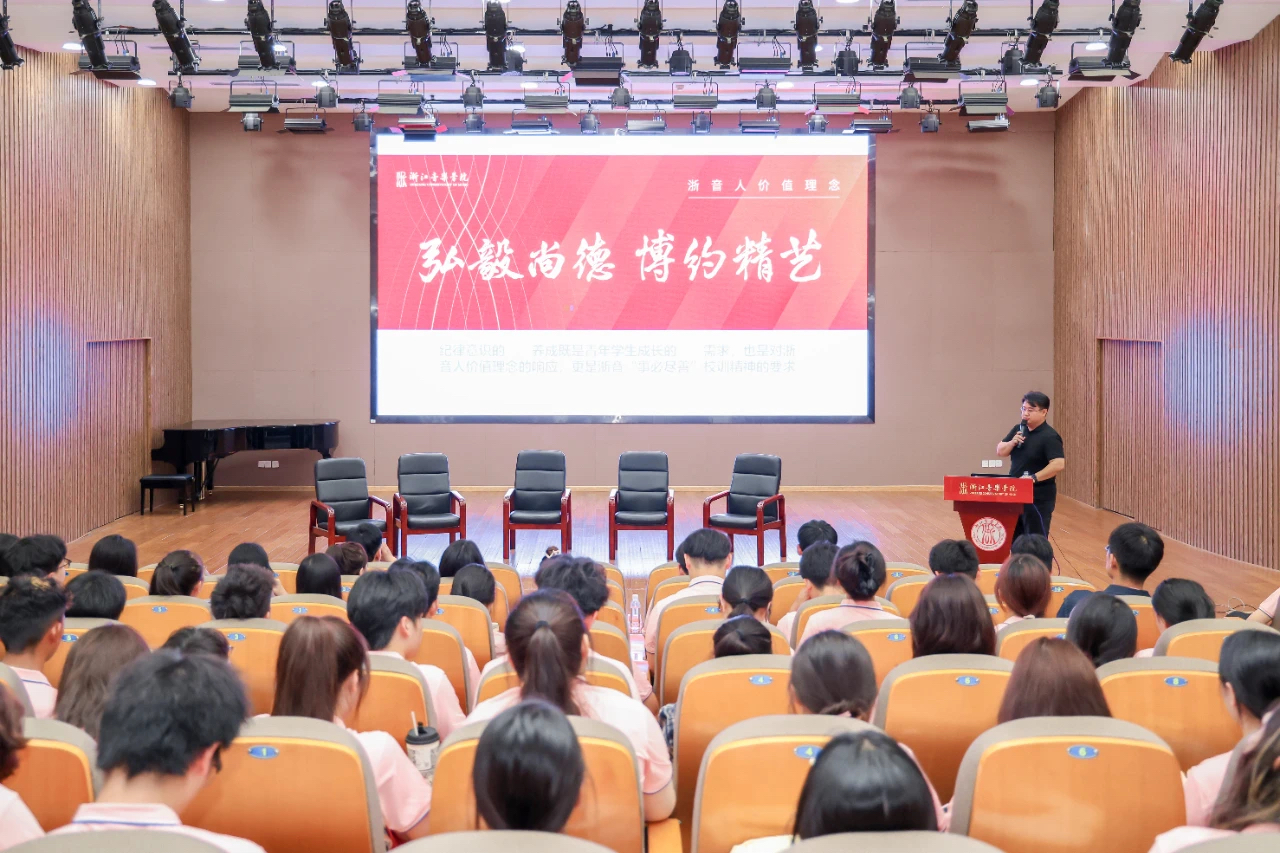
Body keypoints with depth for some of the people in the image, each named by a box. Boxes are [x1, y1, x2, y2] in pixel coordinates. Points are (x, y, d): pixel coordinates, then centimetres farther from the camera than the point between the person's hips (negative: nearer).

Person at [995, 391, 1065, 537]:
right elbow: (1000, 451, 11)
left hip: (1039, 497, -8)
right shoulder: (1018, 430, 8)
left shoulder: (1049, 436, -15)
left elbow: (1059, 464, -25)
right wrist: (1012, 443, -9)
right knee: (1015, 539, 14)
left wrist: (1034, 478, -31)